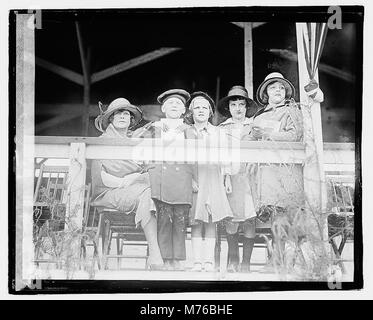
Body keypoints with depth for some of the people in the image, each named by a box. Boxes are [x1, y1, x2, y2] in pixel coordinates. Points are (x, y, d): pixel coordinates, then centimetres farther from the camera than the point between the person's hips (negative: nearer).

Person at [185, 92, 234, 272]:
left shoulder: (216, 132, 12)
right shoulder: (187, 132, 10)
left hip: (212, 178, 1)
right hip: (193, 178, 0)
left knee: (211, 220, -3)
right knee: (196, 221, -3)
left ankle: (209, 261, -1)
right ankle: (197, 261, 0)